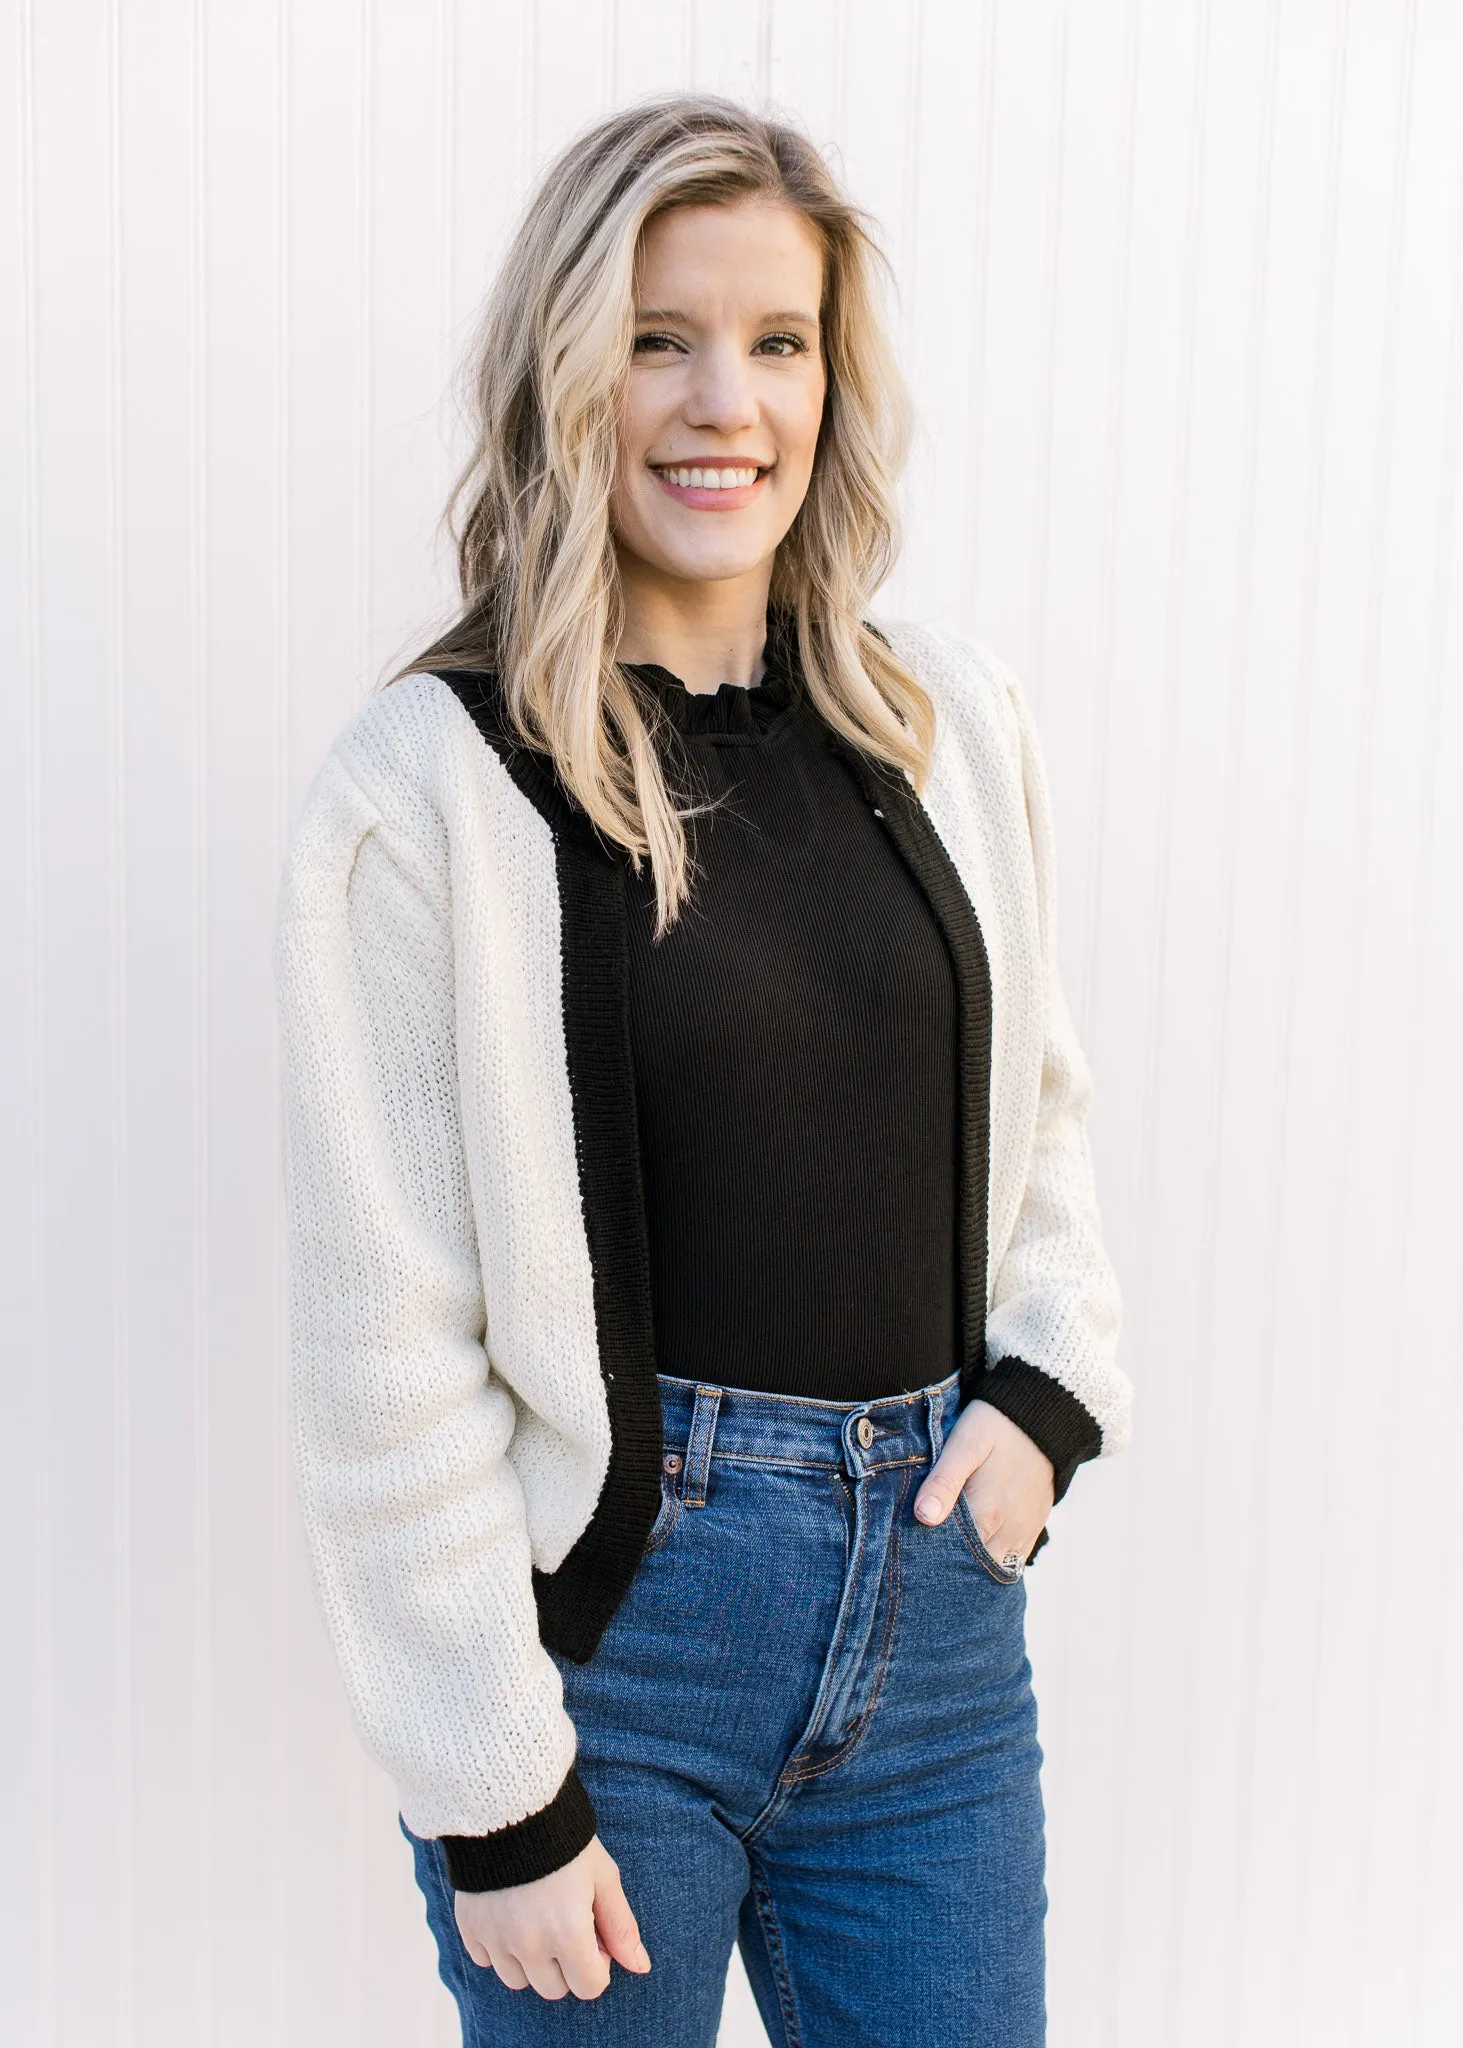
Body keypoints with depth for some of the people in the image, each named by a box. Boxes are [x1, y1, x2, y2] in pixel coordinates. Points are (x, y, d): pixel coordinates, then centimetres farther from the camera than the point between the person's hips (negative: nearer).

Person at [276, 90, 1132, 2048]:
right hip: (613, 1595, -4)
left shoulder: (956, 722, 3)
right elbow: (386, 1349, -11)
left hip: (937, 1584, 4)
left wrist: (1048, 1389, -1)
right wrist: (494, 1797, -9)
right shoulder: (434, 782, -12)